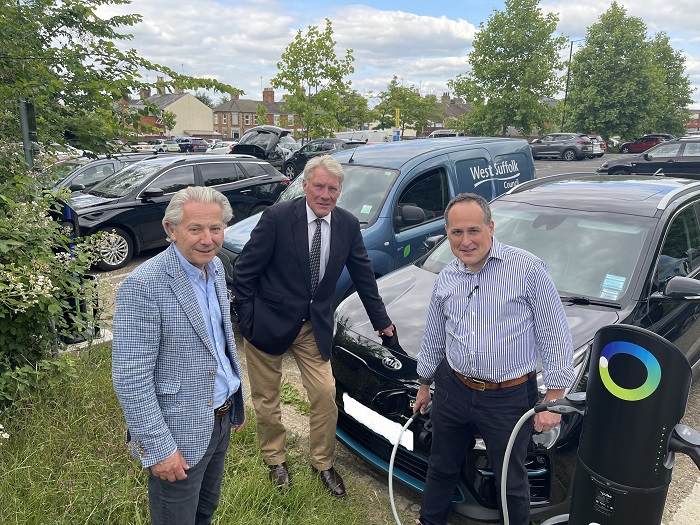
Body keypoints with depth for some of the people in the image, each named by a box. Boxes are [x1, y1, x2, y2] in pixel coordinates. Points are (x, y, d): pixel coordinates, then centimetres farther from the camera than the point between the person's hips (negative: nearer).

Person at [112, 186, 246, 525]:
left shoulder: (215, 268, 0)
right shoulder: (143, 286, -24)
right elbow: (130, 380, -23)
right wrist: (157, 449, -20)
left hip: (221, 419, 7)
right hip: (180, 433, -7)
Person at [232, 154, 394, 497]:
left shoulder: (348, 225, -5)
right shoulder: (277, 217, -18)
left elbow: (363, 276, 6)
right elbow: (244, 272, -12)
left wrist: (381, 321, 11)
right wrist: (247, 320, -11)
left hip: (315, 327, 3)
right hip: (268, 324, -3)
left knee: (325, 396, 5)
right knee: (266, 399, 13)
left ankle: (323, 463, 30)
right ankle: (275, 460, 38)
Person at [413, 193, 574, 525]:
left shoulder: (528, 268, -13)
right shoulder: (445, 279, 4)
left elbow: (555, 336, -10)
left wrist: (553, 399, -10)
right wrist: (424, 384, 23)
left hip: (510, 398, -4)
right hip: (452, 391, 5)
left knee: (511, 481, 14)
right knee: (441, 467, 21)